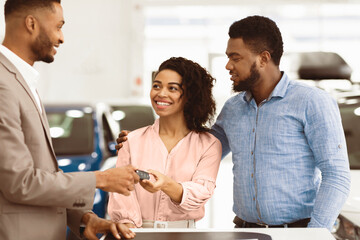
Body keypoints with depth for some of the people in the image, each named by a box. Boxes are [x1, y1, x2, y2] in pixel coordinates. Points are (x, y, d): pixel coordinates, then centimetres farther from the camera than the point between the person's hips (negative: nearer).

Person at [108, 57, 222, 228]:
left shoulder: (209, 145, 5)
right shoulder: (132, 140, 10)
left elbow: (202, 192, -7)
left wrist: (167, 185, -25)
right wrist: (128, 225, -15)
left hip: (183, 234, -1)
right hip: (138, 234, 1)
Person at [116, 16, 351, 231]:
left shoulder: (313, 102, -6)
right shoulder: (232, 108, 11)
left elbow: (337, 176, -10)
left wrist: (314, 234, -19)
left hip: (298, 229, -5)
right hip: (244, 228, 5)